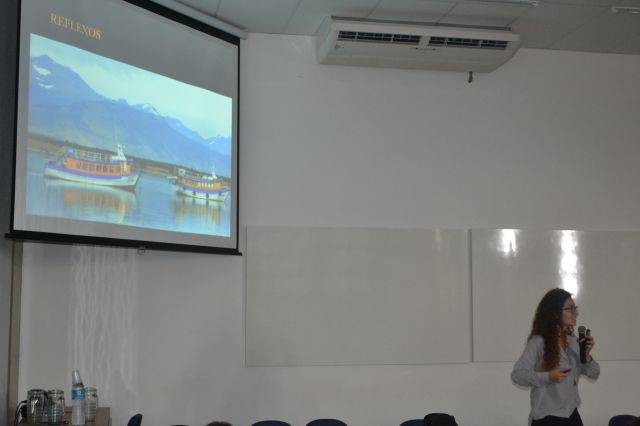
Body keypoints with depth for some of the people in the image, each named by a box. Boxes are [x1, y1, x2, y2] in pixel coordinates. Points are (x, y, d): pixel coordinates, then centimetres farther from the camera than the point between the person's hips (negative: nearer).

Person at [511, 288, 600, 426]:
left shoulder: (573, 341, 5)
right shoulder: (538, 342, -14)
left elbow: (594, 374, 9)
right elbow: (517, 374, -19)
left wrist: (586, 355, -10)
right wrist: (548, 377, -30)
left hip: (572, 415, 6)